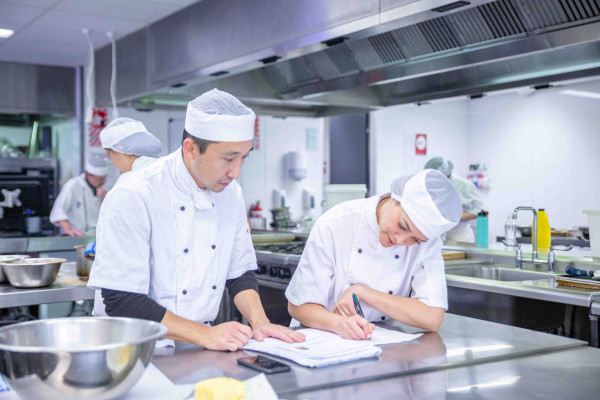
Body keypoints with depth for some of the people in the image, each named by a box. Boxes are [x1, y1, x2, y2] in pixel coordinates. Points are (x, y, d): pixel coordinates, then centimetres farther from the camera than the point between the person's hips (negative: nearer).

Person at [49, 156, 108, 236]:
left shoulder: (99, 188, 12)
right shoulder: (72, 185, -8)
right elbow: (58, 211, -18)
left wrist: (104, 198, -4)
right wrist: (69, 230, -32)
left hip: (97, 237, 6)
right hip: (78, 238, -5)